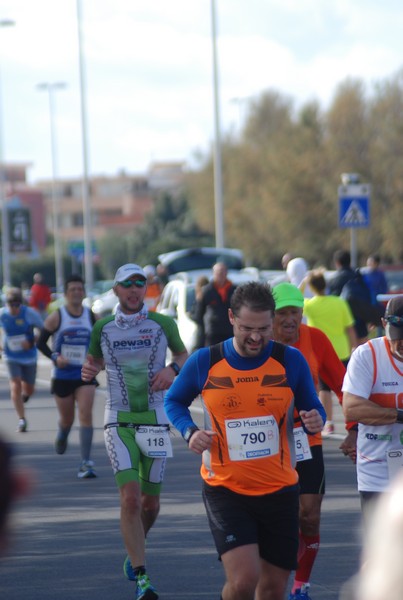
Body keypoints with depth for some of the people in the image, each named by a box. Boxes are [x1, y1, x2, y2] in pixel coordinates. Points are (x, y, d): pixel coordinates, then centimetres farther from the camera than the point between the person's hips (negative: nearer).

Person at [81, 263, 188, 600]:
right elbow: (95, 360, 19)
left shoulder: (163, 324, 2)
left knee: (150, 503, 8)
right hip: (119, 422, -1)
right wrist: (89, 370, -4)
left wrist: (173, 369, -6)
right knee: (130, 497, -16)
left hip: (155, 420, 1)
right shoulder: (103, 328, 3)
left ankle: (135, 551, 41)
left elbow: (183, 355, 15)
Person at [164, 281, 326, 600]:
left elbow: (313, 410, 7)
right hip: (225, 489, -2)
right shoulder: (204, 362, -5)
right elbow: (174, 401, 12)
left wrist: (315, 421, -17)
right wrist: (189, 431, -8)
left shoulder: (291, 361, -3)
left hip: (280, 490, 2)